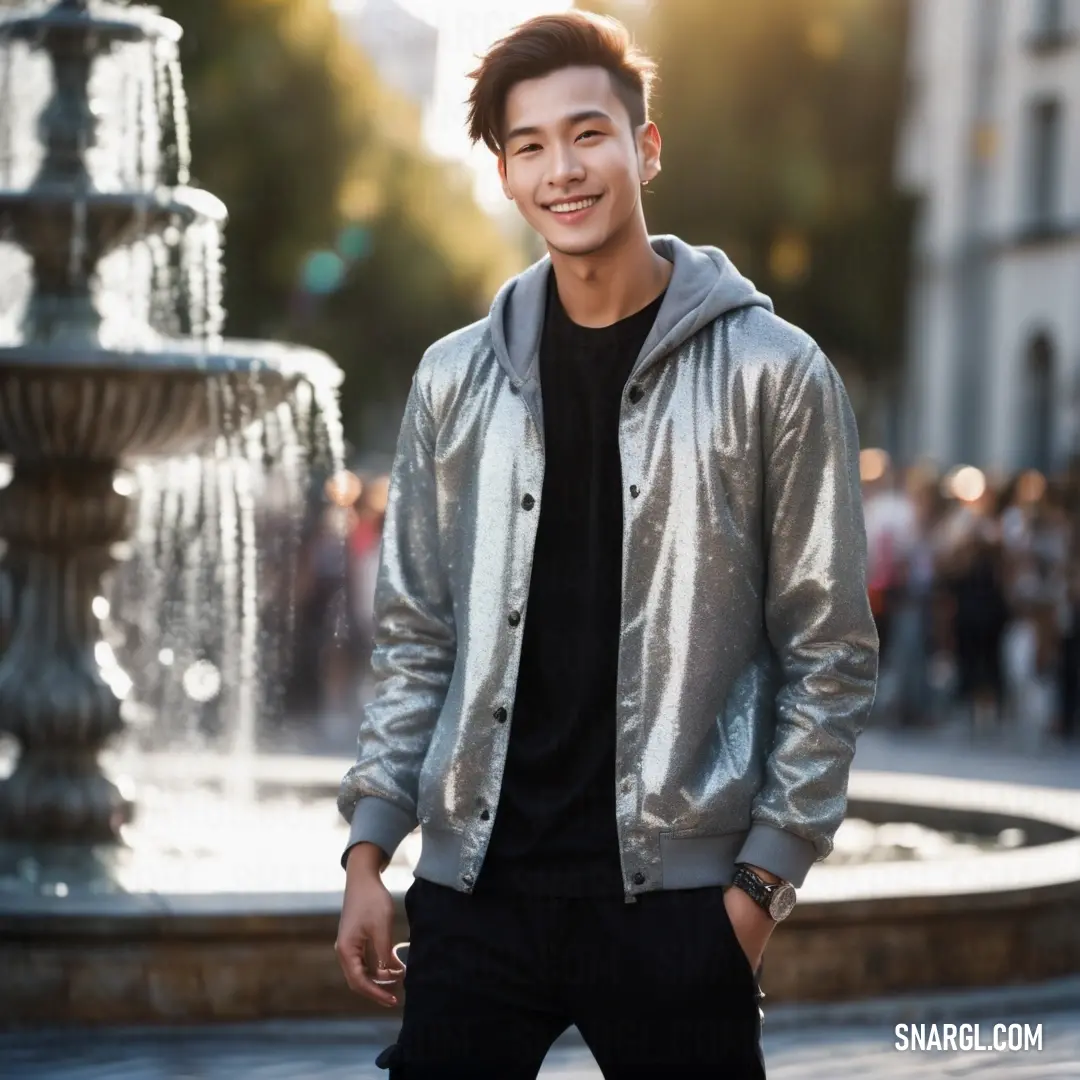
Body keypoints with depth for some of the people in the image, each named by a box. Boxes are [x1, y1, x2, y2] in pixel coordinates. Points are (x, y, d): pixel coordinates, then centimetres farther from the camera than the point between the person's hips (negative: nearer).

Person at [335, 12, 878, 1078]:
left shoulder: (772, 373, -2)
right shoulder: (456, 380, 8)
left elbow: (830, 652, -1)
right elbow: (415, 638, 13)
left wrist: (762, 879, -7)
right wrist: (368, 852, 5)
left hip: (673, 890, -3)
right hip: (475, 883, 3)